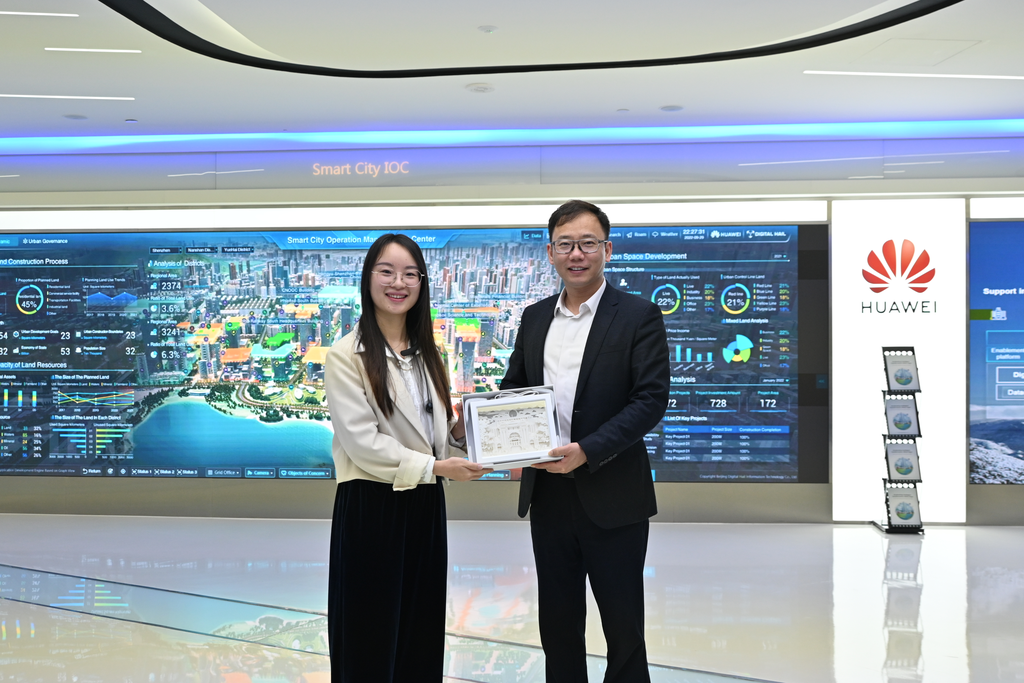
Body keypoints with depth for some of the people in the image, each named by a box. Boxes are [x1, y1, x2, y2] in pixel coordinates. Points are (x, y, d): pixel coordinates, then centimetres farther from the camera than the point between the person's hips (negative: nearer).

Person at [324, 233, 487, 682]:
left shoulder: (425, 353, 12)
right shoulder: (347, 356, -11)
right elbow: (361, 441, -17)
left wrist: (460, 430, -3)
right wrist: (433, 467, -20)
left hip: (425, 505, 6)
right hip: (371, 506, -6)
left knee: (423, 629, 13)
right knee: (372, 633, 5)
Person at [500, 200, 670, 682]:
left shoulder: (639, 316, -6)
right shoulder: (535, 318, 10)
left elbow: (651, 399, -12)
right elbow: (515, 387, 17)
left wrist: (587, 452, -22)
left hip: (612, 496, -4)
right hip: (548, 494, 5)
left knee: (623, 623, 8)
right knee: (557, 620, 15)